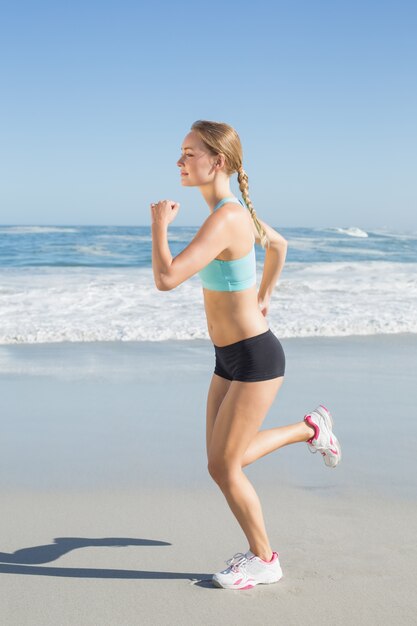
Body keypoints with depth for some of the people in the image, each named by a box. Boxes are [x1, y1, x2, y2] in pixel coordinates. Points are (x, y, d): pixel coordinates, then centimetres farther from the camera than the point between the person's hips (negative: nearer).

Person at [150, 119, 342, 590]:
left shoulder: (223, 220, -25)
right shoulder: (236, 209, 5)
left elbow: (166, 279, -32)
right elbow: (278, 244, 23)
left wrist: (159, 223, -17)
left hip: (255, 358, -9)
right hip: (229, 358, 9)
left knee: (223, 468, 2)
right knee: (223, 462, 17)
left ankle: (263, 559, 24)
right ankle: (311, 429, 35)